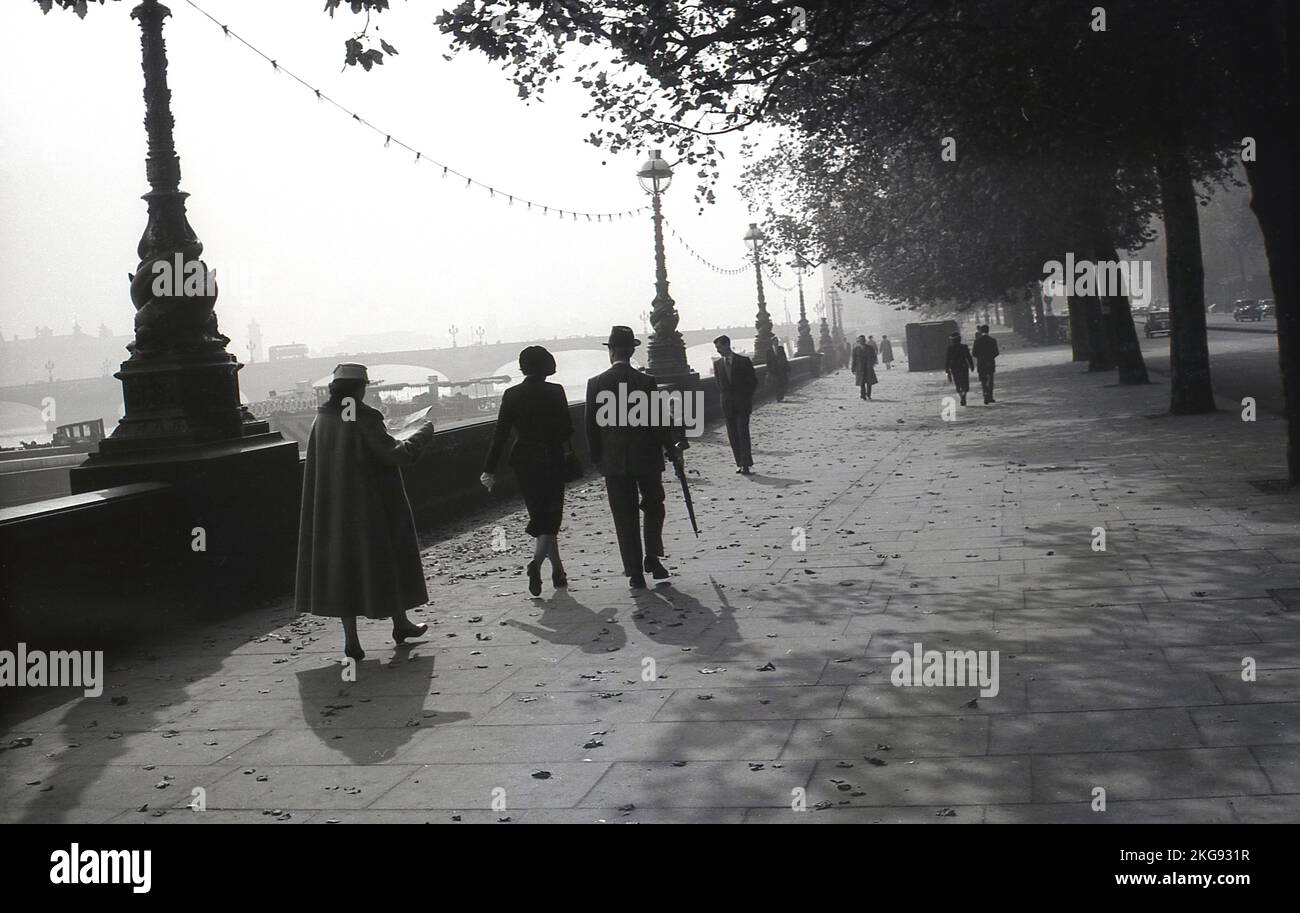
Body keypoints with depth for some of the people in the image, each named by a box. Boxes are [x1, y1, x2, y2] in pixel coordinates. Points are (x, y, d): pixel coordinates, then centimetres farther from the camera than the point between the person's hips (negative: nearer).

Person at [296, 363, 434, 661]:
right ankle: (400, 623, 26)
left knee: (342, 563, 8)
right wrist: (423, 435, -4)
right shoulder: (364, 421, -17)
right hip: (369, 507, -5)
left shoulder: (322, 420, 1)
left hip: (332, 510, 5)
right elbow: (395, 454, -19)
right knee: (385, 558, 12)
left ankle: (351, 639, 5)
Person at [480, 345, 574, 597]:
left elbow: (501, 434, -4)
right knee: (551, 516, 2)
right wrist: (565, 449, 17)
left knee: (540, 516, 14)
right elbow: (567, 429, -5)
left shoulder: (511, 395, -2)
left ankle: (558, 571, 18)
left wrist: (490, 469, -2)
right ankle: (537, 562, -22)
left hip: (524, 461, 3)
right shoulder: (555, 392, -9)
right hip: (551, 460, -3)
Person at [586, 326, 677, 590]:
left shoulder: (596, 384, -6)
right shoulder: (646, 382, -10)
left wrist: (596, 457, 10)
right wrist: (670, 447, 7)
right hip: (647, 459, -1)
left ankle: (635, 573, 5)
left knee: (625, 518, 6)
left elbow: (591, 426, -1)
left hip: (614, 462, 1)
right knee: (653, 507, 19)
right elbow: (659, 422, -8)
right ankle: (652, 557, 6)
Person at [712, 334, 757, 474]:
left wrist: (747, 397, -2)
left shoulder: (743, 361, -3)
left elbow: (753, 381, 2)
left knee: (743, 433, -10)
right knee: (732, 435, 2)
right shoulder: (717, 363, 8)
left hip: (742, 403, -4)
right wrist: (723, 396, 7)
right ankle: (740, 463, 7)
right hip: (727, 404, 4)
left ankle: (746, 464, -12)